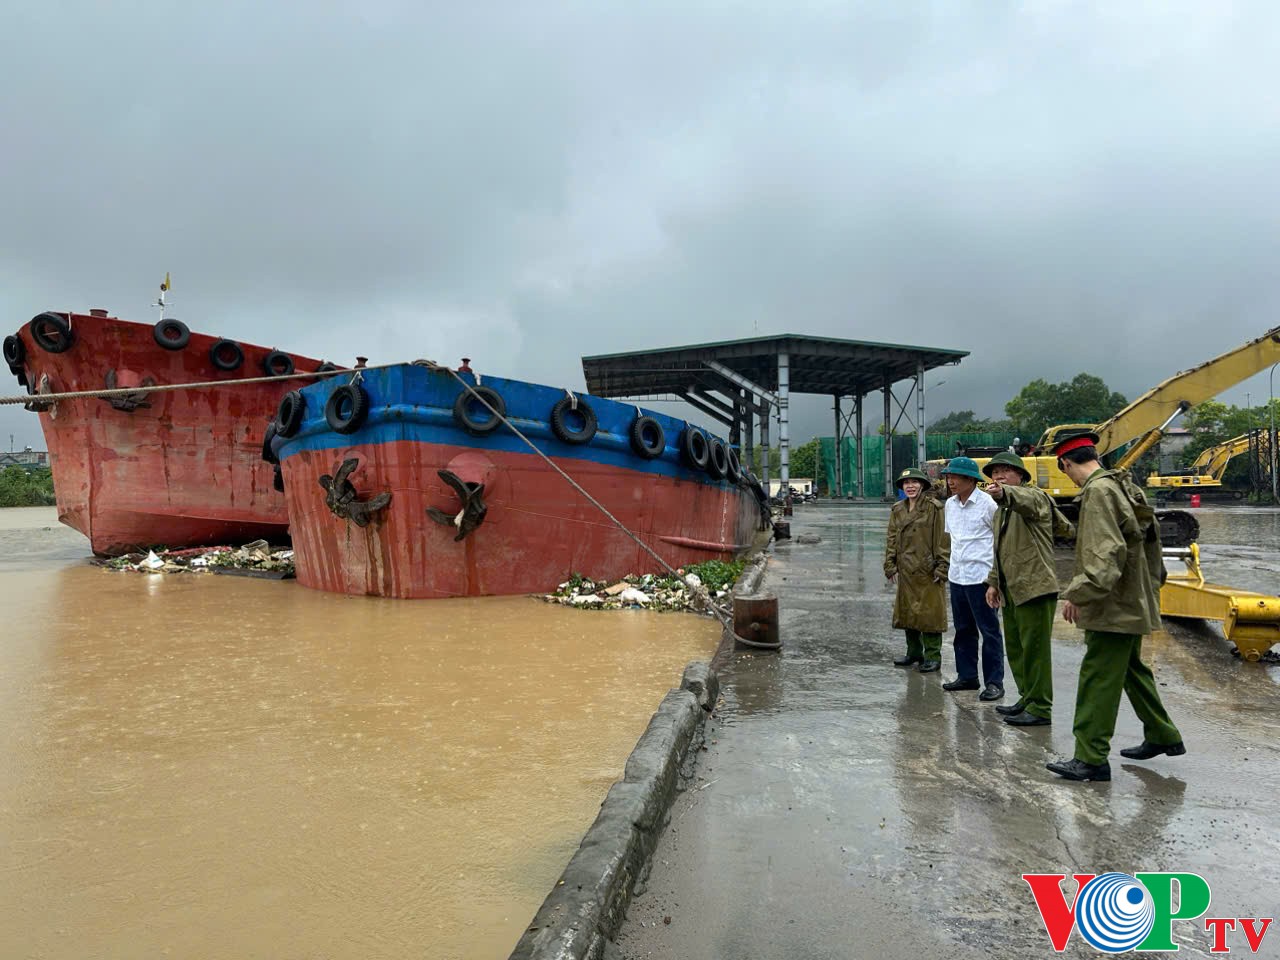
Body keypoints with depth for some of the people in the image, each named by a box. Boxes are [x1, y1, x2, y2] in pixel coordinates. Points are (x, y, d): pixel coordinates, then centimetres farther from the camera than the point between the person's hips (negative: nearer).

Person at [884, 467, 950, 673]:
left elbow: (943, 540, -8)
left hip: (928, 570, -6)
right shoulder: (897, 510, 10)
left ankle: (932, 656, 8)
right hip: (906, 570, 6)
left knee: (930, 612, -2)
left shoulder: (934, 508, -6)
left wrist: (941, 568, -12)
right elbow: (891, 539, 12)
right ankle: (914, 652, 25)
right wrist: (891, 566, 6)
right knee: (907, 611, 12)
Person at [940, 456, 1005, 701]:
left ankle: (994, 682, 7)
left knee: (989, 630, 0)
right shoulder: (950, 504, 9)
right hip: (957, 575, 7)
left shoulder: (987, 504, -11)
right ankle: (967, 676, 24)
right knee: (963, 630, 14)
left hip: (980, 576, -7)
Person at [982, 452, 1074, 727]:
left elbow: (1024, 500, -34)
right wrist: (993, 582, 21)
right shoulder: (1002, 510, 21)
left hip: (1035, 588, -9)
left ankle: (1040, 709, 1)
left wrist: (1003, 493, -55)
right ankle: (1028, 699, 26)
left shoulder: (1034, 497, -7)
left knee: (1034, 650, -6)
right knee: (1015, 649, 14)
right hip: (1011, 591, 9)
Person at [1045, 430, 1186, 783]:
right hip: (1134, 601, 10)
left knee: (1098, 680, -5)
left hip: (1113, 606, -10)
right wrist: (1151, 583, 26)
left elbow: (1107, 552, -26)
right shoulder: (1124, 486, 10)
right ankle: (1163, 736, 38)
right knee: (1131, 670, 24)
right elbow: (1151, 535, 18)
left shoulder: (1098, 491, -19)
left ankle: (1091, 759, 1)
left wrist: (1077, 594, -25)